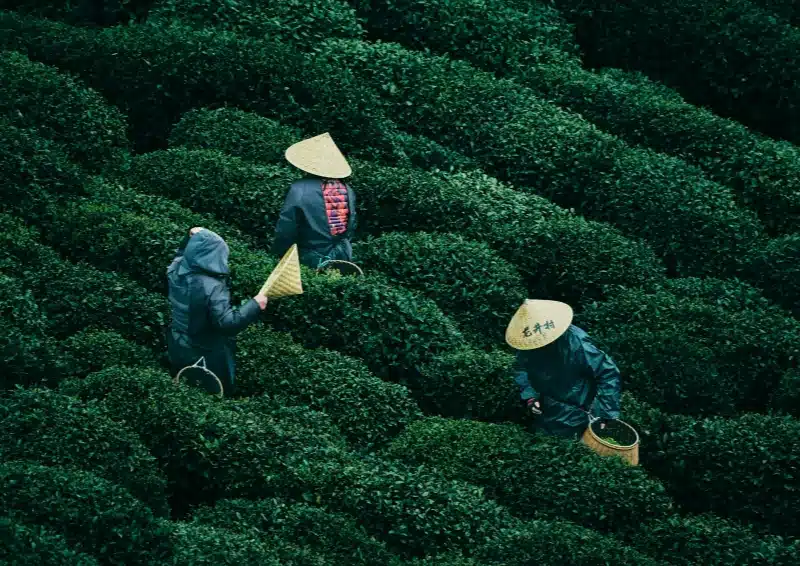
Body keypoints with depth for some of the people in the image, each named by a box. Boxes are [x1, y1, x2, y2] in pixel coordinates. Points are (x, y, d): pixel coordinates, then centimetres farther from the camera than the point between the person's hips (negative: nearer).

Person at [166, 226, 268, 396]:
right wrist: (254, 306, -28)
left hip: (179, 349, 7)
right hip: (208, 357, -7)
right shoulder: (212, 288, -34)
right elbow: (227, 323, -35)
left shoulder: (176, 272, -12)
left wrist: (190, 240, 10)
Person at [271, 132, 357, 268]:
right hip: (342, 262, 5)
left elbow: (285, 231, -14)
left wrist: (278, 255, 3)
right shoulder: (348, 191, -1)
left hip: (309, 263, -5)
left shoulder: (299, 190, -18)